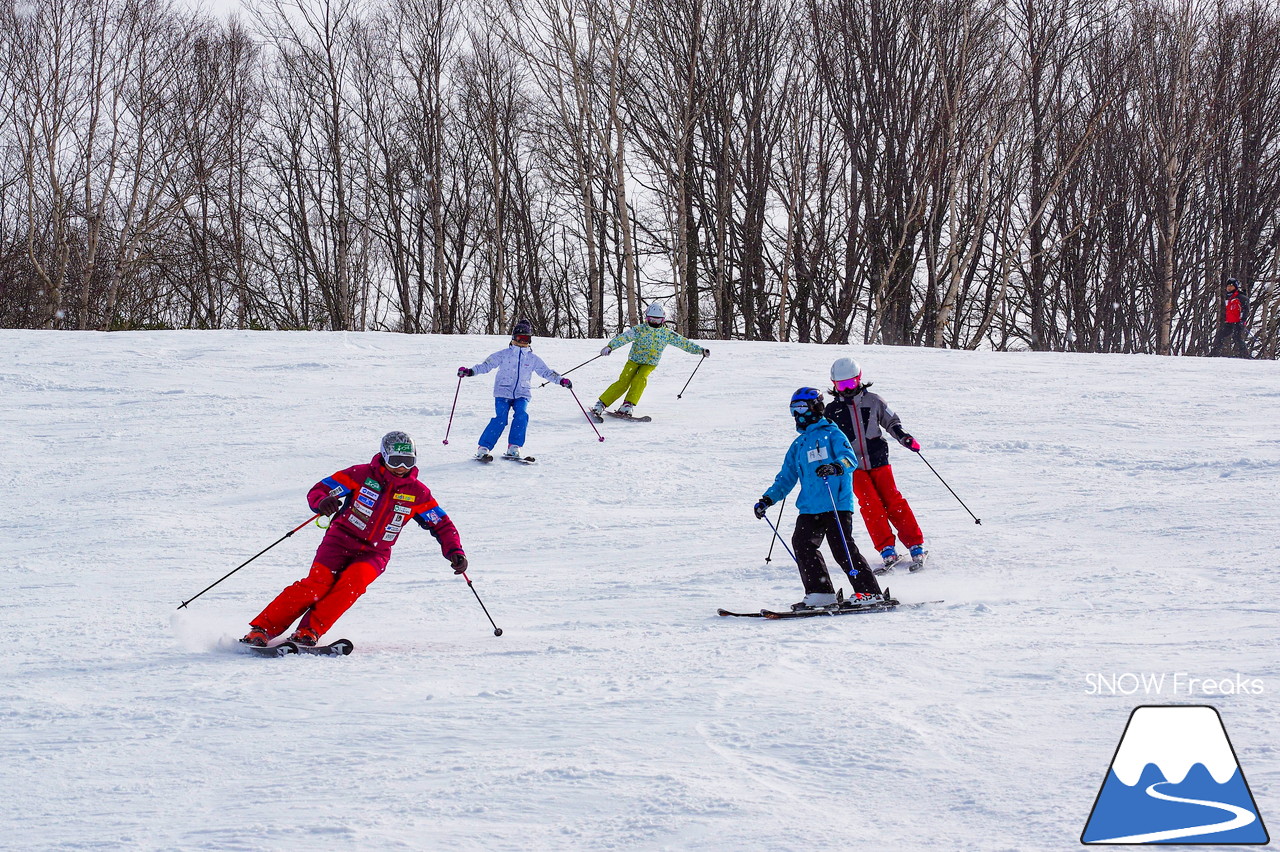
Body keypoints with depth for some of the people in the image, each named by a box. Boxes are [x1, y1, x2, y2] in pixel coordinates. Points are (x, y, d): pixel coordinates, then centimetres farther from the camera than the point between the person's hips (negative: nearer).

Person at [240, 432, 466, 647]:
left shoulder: (417, 493, -1)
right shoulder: (362, 475, -6)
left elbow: (442, 524, 7)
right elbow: (318, 490, -7)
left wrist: (455, 552, -9)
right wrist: (322, 502, -31)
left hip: (374, 553, 2)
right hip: (341, 540, -2)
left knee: (352, 582, -30)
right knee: (318, 584, -24)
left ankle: (309, 631, -26)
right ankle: (262, 629, -21)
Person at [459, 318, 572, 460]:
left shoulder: (533, 359, 13)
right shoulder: (504, 354, 5)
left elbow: (546, 372, 13)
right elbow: (486, 365, 2)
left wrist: (561, 380, -2)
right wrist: (470, 371, -11)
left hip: (521, 395, 3)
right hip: (503, 392, -3)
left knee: (522, 416, -23)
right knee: (500, 419, -19)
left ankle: (513, 448, -16)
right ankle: (483, 449, -14)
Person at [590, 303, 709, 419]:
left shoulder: (667, 334, -1)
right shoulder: (640, 329, -10)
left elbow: (683, 342, 1)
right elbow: (624, 337, -21)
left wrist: (700, 350, -5)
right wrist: (610, 346, -35)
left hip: (650, 364, 1)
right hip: (634, 360, -1)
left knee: (640, 379, -28)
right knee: (623, 382, -16)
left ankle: (628, 406, -30)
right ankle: (601, 404, -9)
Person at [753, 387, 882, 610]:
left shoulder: (831, 434, 1)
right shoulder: (798, 445, 22)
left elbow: (850, 458, -15)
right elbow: (786, 478, 26)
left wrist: (835, 467, -36)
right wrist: (767, 499, 15)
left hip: (836, 504, -7)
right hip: (809, 508, 7)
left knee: (842, 549, -12)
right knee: (802, 544, -8)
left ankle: (871, 594, -6)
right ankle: (821, 594, -3)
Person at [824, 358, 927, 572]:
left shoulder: (872, 401, 5)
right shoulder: (832, 410, 6)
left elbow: (891, 422, 14)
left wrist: (905, 438, 0)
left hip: (878, 460, 0)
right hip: (853, 466, 0)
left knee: (893, 501, -8)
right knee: (870, 505, -14)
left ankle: (915, 544, -3)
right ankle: (887, 550, -13)